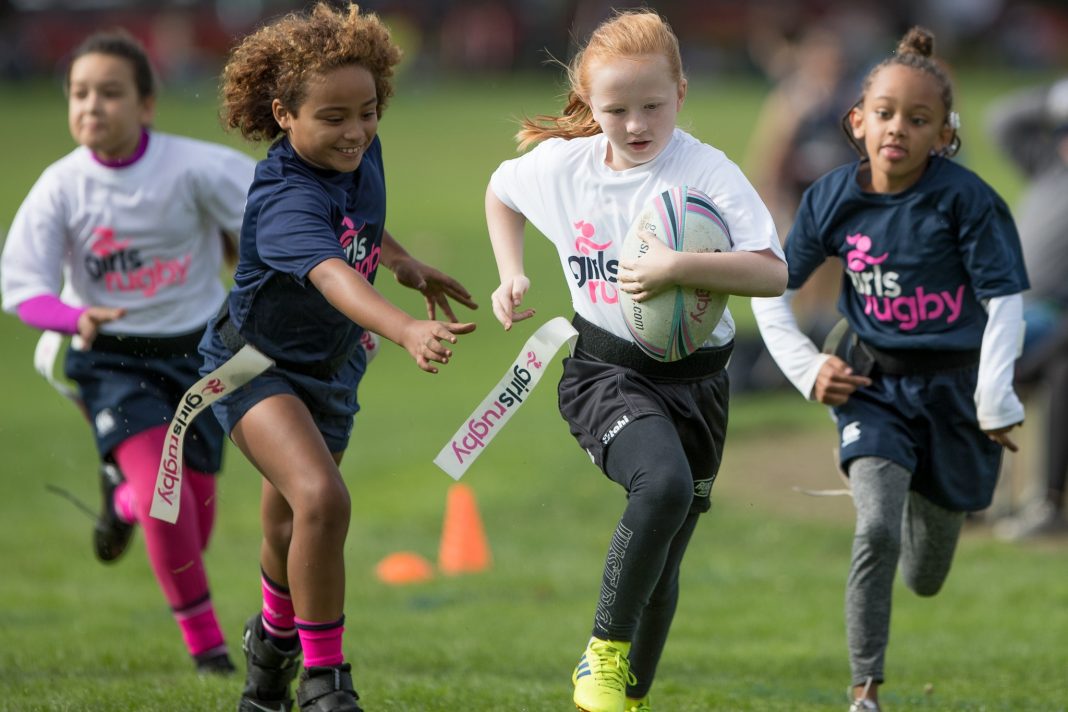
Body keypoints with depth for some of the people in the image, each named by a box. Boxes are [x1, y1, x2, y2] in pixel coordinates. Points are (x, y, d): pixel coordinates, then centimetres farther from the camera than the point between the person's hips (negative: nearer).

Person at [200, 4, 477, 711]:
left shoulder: (360, 153, -8)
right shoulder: (285, 197, -34)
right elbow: (332, 277, -52)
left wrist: (405, 262, 19)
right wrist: (408, 330, -67)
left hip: (329, 365, 8)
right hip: (256, 362, -8)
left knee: (292, 526, 21)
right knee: (322, 499, -30)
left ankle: (275, 635, 52)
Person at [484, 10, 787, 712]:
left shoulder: (708, 172, -13)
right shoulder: (561, 165, -2)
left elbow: (774, 273, -24)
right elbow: (501, 191, 22)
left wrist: (679, 267, -35)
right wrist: (512, 274, 9)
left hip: (694, 381, 1)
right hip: (606, 371, -1)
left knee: (661, 569, 9)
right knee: (663, 483, -33)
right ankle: (604, 654, -19)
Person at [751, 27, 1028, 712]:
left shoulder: (965, 199, -16)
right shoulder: (833, 199, -8)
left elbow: (1004, 301, -12)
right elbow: (771, 291, 6)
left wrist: (995, 399, -17)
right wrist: (807, 367, -3)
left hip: (954, 386, -1)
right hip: (873, 385, 1)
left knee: (925, 578, 11)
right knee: (876, 530, -22)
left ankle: (925, 506, 50)